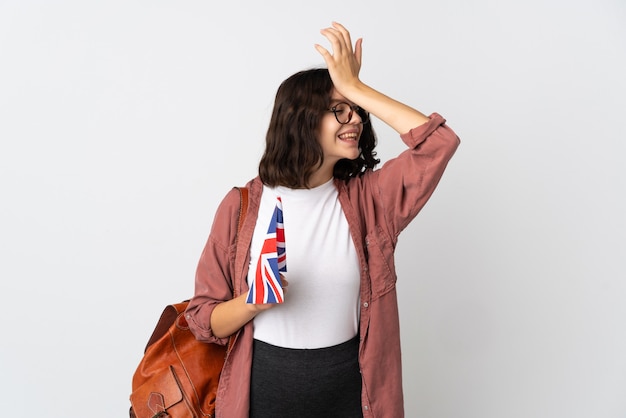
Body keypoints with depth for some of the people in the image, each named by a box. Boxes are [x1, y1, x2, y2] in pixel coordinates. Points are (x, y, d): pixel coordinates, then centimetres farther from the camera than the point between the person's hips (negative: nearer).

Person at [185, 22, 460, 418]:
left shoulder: (367, 198, -5)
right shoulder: (243, 205, -8)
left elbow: (440, 142, -18)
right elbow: (204, 319, -4)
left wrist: (355, 87, -17)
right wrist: (251, 303, -25)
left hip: (349, 386, 2)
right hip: (263, 386, -1)